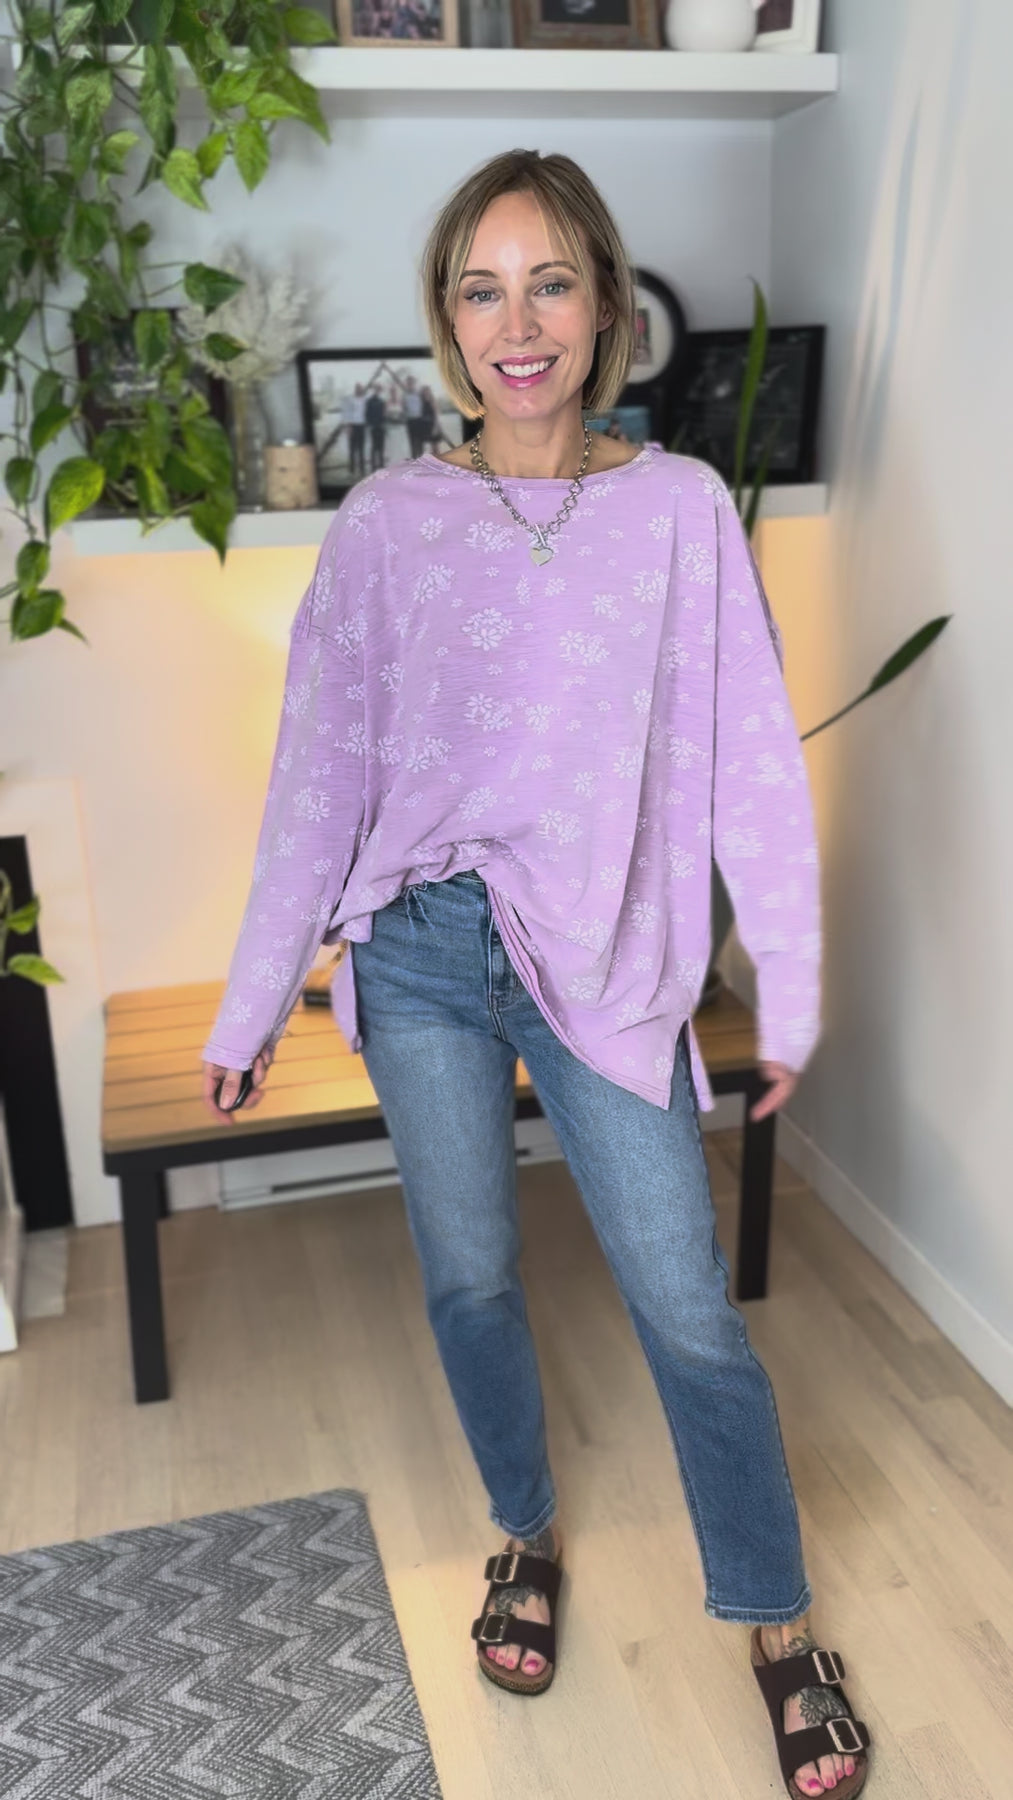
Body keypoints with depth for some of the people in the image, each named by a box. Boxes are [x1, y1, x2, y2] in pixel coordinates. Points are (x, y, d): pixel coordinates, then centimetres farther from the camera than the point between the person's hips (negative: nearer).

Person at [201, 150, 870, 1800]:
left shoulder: (681, 507, -2)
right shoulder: (388, 522, 0)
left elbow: (753, 760, -1)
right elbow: (322, 774, 1)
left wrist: (790, 990, -1)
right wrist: (249, 1009, 2)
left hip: (604, 954, -1)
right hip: (422, 950, 2)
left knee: (688, 1312, 3)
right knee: (470, 1283, 13)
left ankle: (778, 1626, 27)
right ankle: (529, 1533, 41)